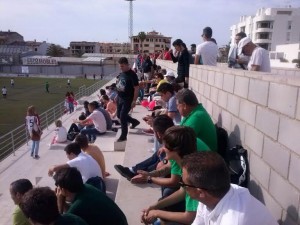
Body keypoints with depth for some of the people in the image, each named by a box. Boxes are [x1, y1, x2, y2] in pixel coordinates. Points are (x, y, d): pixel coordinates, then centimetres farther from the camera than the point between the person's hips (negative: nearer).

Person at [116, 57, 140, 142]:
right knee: (119, 115, 17)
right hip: (120, 98, 9)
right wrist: (117, 96, 17)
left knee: (122, 116, -9)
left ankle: (123, 136, 7)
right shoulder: (121, 73, 6)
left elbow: (136, 88, -19)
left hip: (128, 99, -8)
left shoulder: (132, 75, -17)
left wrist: (134, 101, -22)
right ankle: (135, 121, 40)